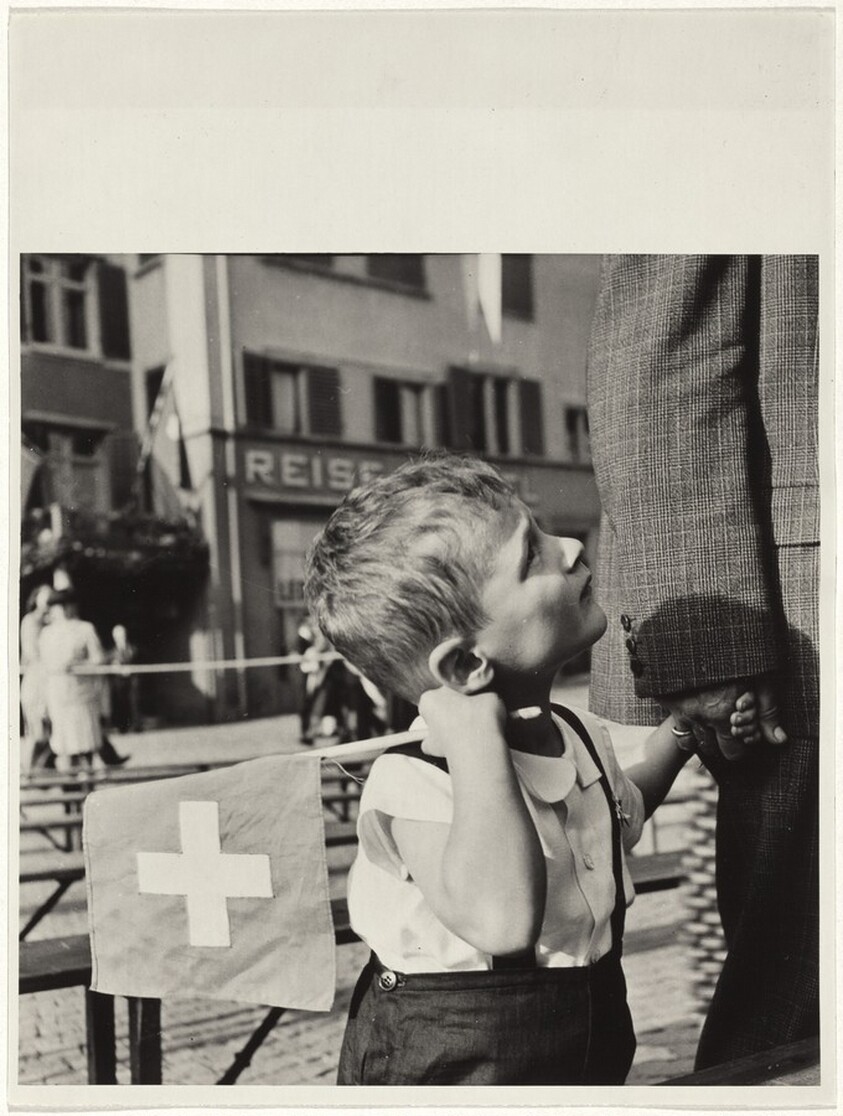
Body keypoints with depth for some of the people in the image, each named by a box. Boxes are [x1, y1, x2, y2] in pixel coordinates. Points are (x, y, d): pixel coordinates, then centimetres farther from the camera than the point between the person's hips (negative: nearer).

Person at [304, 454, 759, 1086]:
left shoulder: (581, 737, 1)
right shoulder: (417, 784, -26)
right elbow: (501, 921, -43)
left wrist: (682, 730, 13)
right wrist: (477, 738, -39)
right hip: (456, 1062, -6)